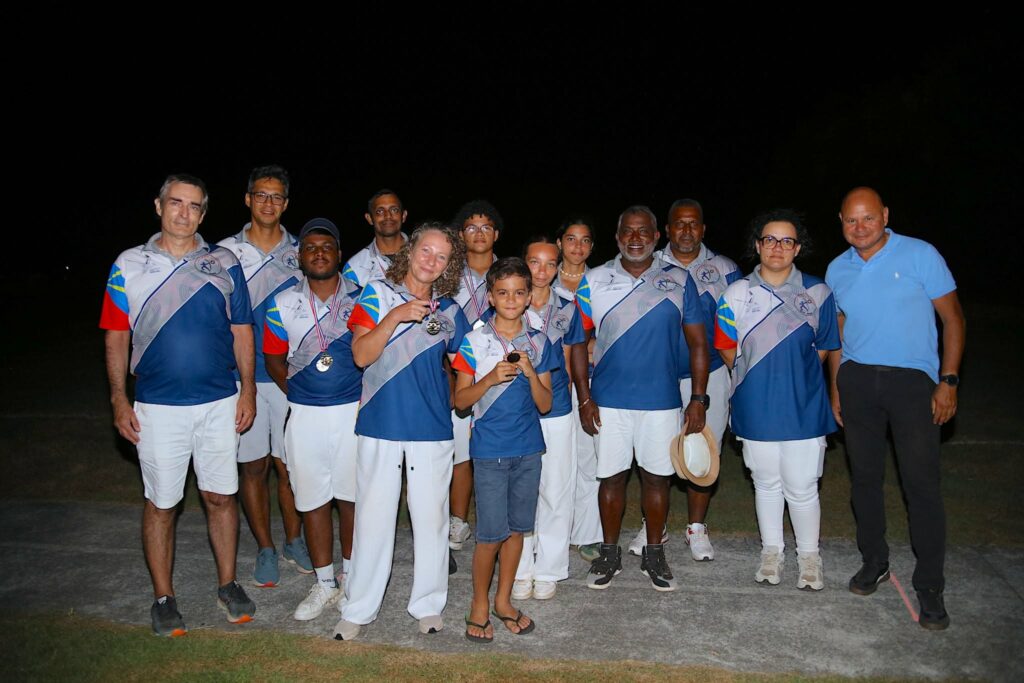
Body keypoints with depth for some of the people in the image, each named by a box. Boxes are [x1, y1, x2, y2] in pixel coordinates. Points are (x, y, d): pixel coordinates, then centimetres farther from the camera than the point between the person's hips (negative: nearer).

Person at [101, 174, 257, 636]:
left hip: (220, 402, 1)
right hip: (158, 406, -1)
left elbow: (241, 331, 6)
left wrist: (248, 390, 0)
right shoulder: (129, 267, 1)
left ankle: (228, 585, 26)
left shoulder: (225, 265, 4)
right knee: (160, 503, 8)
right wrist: (119, 400, -3)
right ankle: (163, 598, 23)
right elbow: (116, 337, 3)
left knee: (220, 497, 10)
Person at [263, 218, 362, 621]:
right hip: (305, 415, 2)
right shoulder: (282, 304, 4)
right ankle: (324, 585, 22)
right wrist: (298, 394, 3)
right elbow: (274, 359, 11)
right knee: (312, 499, 8)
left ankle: (351, 576, 27)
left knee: (350, 496, 8)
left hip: (354, 410, -1)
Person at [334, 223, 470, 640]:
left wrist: (453, 398, -1)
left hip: (433, 429, 2)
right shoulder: (377, 294, 2)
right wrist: (395, 317, -17)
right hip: (380, 424, -1)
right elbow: (361, 356, -8)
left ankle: (428, 605, 25)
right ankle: (359, 608, 20)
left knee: (431, 516, 8)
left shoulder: (450, 312, 8)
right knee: (373, 515, 4)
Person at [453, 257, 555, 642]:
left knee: (517, 527, 12)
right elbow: (460, 400, -4)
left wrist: (531, 373, -16)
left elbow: (545, 405, 2)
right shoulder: (475, 342, -5)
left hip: (528, 450, 3)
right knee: (492, 533, -1)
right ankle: (479, 603, 21)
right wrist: (492, 378, -20)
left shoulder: (538, 343, 3)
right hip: (490, 451, -3)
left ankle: (503, 599, 30)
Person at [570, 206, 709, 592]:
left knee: (656, 476, 10)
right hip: (609, 400, 0)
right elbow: (578, 342, 2)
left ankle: (654, 555, 28)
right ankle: (609, 553, 26)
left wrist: (699, 399, -3)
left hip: (662, 401, 0)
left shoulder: (679, 282, 1)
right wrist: (584, 397, -4)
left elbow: (697, 343, 3)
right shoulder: (593, 282, 0)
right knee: (612, 476, 9)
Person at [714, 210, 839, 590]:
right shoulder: (736, 295, -3)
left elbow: (823, 347, 9)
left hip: (804, 408, 0)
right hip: (756, 409, 1)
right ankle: (772, 551, 33)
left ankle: (809, 555, 27)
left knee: (802, 487, 5)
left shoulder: (817, 294, -2)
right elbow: (727, 349, 6)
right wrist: (758, 379, 7)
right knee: (767, 484, 15)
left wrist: (795, 375, 6)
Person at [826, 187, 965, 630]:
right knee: (864, 477, 10)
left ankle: (929, 586, 9)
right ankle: (874, 563, 28)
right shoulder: (838, 270, 7)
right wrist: (836, 387, 11)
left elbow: (952, 317, -2)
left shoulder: (920, 255, -5)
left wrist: (948, 381, -8)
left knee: (921, 483, -4)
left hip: (912, 380, -3)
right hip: (857, 380, 4)